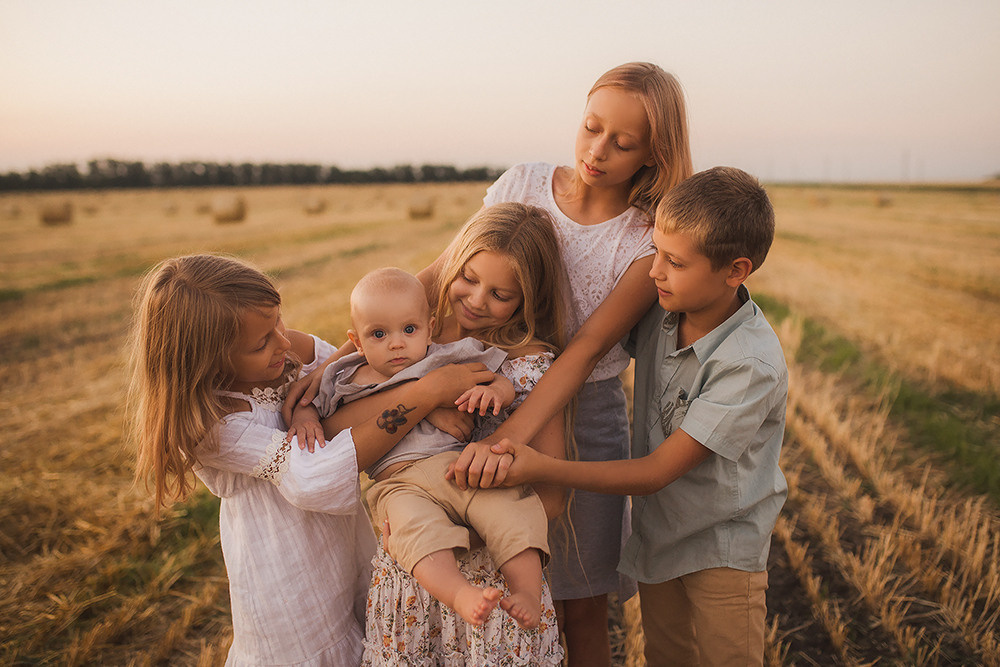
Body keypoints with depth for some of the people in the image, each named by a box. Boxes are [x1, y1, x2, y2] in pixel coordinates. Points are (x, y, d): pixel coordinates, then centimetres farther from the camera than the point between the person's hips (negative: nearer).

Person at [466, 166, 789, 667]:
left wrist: (542, 470, -35)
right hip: (656, 534, 6)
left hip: (722, 554, -6)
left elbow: (654, 473, -27)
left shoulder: (752, 366, -29)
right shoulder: (661, 313, -11)